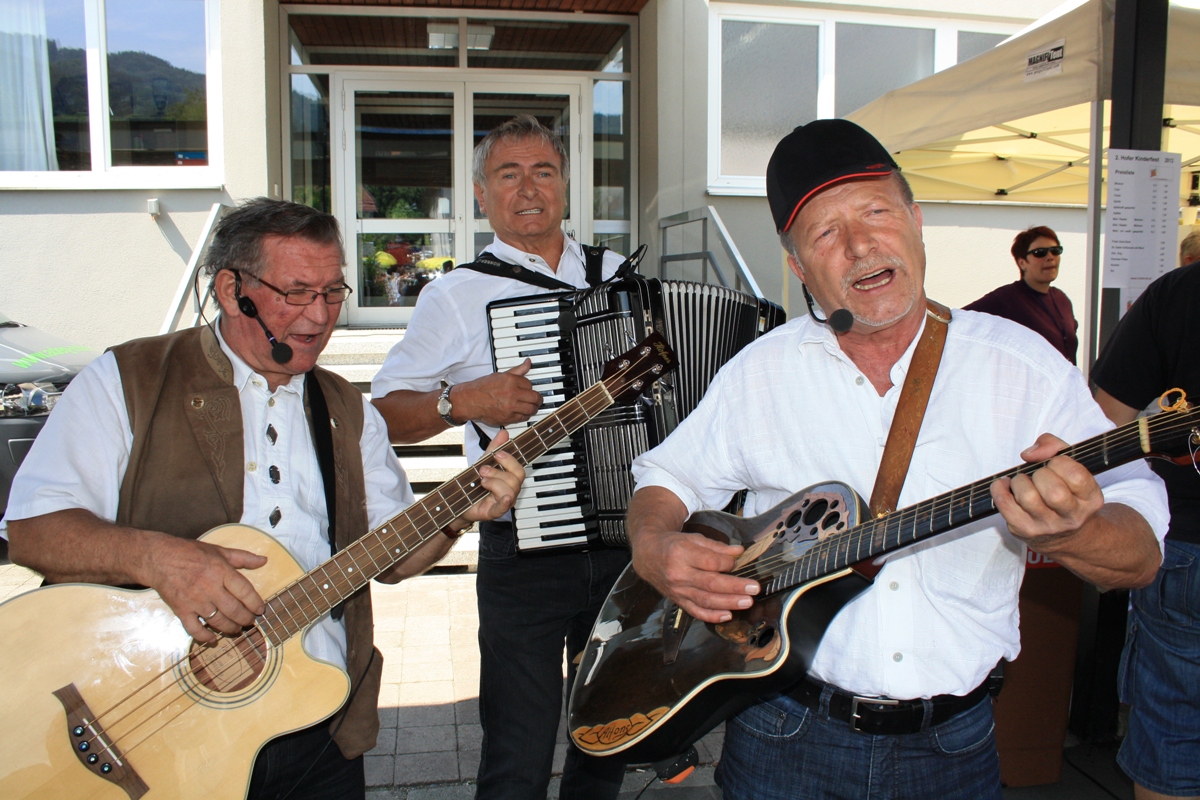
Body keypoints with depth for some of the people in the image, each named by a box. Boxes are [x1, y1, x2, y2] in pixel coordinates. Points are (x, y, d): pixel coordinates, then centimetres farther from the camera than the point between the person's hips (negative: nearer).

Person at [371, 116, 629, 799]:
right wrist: (462, 400, -19)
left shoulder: (618, 275, 9)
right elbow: (383, 414, -3)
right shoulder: (458, 295, -2)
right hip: (525, 555, -4)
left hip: (625, 540, 4)